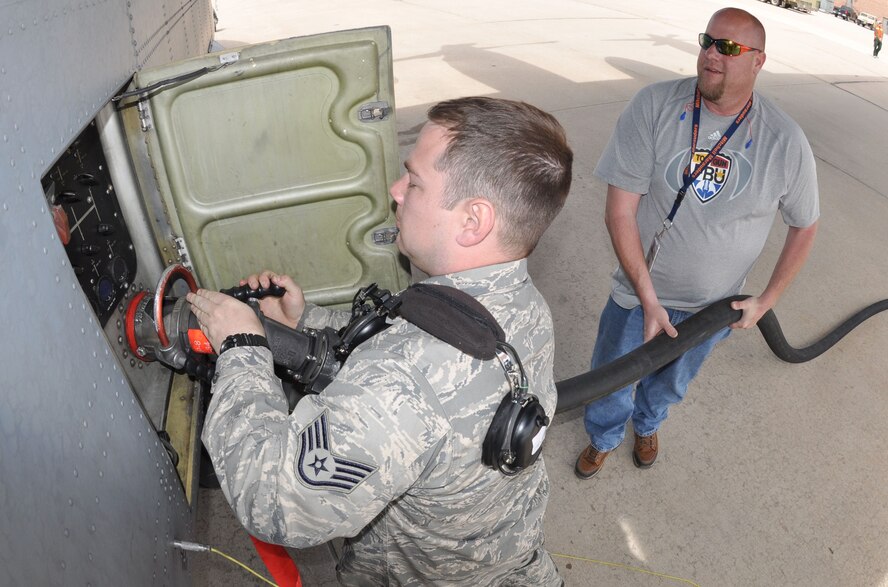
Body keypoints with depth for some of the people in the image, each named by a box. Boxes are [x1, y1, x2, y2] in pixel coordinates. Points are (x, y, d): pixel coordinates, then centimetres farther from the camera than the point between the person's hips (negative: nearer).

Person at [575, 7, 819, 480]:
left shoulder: (786, 143, -13)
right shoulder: (654, 106, -19)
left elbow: (804, 226, 3)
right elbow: (619, 212, -20)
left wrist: (766, 301, -1)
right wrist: (648, 301, -20)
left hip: (711, 307, 1)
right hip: (638, 291, -1)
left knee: (669, 383, 25)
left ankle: (647, 424, 61)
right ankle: (603, 438, 51)